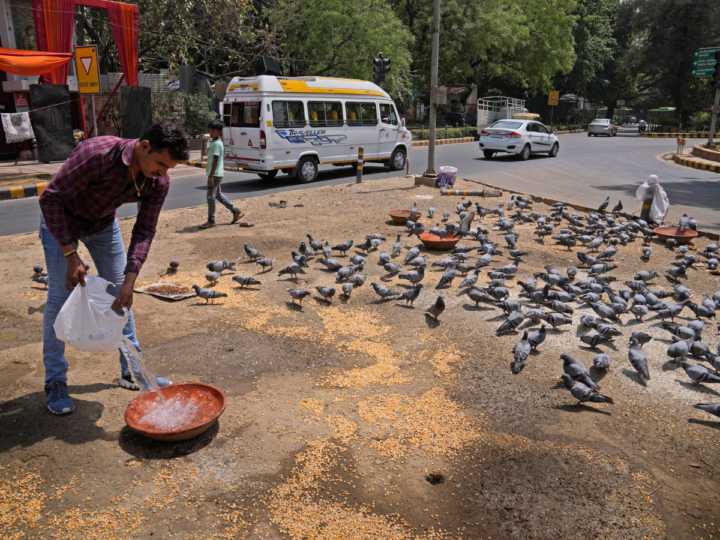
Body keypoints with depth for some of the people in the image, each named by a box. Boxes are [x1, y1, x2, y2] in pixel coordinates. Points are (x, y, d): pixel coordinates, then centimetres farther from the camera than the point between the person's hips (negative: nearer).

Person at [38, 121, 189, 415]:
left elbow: (144, 231, -16)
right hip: (61, 220, -5)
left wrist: (130, 280, -25)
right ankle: (55, 382, 8)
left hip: (103, 223, 5)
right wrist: (71, 255, -32)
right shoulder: (97, 154, -37)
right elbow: (51, 198, -30)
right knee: (60, 296, -6)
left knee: (120, 293, 5)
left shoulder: (159, 182, -20)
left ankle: (131, 371, 18)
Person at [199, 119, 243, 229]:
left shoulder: (217, 144, -16)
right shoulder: (214, 143, 14)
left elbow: (215, 161, -21)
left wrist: (211, 176, -23)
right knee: (218, 194, 18)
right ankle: (236, 211, 23)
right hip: (216, 174, 10)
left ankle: (211, 221, 4)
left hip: (215, 174, -10)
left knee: (210, 197, -4)